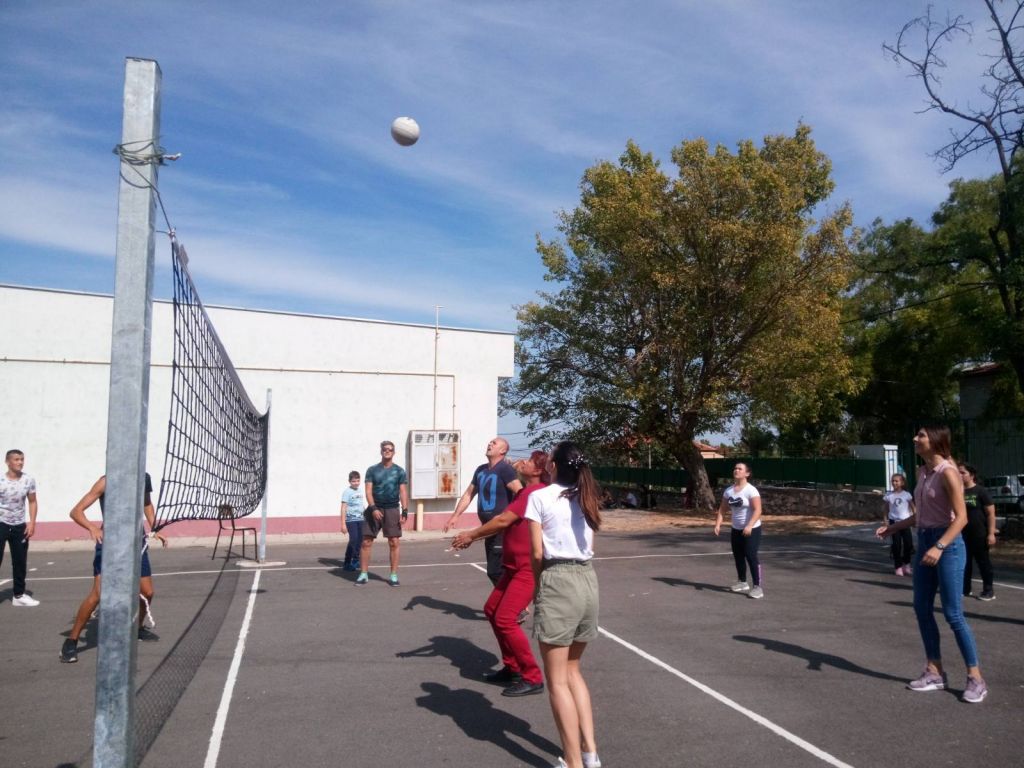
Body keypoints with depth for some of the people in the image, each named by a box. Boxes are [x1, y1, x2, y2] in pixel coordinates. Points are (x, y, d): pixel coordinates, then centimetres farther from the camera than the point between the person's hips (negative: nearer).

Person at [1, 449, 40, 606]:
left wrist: (32, 523, -3)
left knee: (20, 561, 9)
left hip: (19, 526, 3)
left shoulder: (29, 480, -3)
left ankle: (19, 595, 21)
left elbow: (32, 502, 6)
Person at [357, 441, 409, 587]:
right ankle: (363, 574, 8)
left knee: (394, 543, -2)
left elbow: (403, 492, 0)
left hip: (392, 510, 0)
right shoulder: (372, 470, 4)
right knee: (366, 542, -1)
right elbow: (368, 491, -2)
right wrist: (373, 508, -16)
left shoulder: (399, 471, 4)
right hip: (375, 508, 0)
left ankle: (394, 575, 7)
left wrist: (404, 511, -10)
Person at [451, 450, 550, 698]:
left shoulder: (534, 492, -18)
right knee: (491, 610, 15)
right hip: (516, 566, 11)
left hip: (529, 568, -11)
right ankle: (512, 668, 25)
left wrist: (471, 534, -10)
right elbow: (505, 525, 16)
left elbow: (503, 520, -21)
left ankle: (533, 678, -3)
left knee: (505, 619, -13)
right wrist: (473, 536, 6)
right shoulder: (527, 492, 16)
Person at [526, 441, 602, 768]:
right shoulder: (586, 497, 11)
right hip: (588, 580, 6)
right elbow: (589, 546, 10)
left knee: (557, 680, 4)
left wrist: (538, 584, 7)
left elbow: (537, 553, -7)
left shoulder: (540, 497, -5)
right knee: (571, 669, 22)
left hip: (558, 582, -6)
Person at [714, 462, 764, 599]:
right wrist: (718, 524, -5)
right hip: (736, 529, 7)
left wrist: (749, 526, -35)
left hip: (751, 530, -7)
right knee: (738, 557, 14)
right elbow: (722, 509, 8)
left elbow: (757, 510, -24)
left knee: (751, 556, -9)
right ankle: (742, 582, 29)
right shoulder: (728, 491, 3)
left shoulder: (751, 490, -17)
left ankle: (757, 587, -1)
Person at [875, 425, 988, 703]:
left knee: (953, 614, -3)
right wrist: (893, 527, 15)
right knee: (922, 608, 9)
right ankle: (934, 672, 18)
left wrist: (939, 547, -29)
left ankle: (976, 678, 10)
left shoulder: (947, 472, -14)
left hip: (947, 544, -8)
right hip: (924, 542, 8)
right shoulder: (922, 472, 10)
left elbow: (961, 517, -20)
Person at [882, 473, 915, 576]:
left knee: (908, 543, 2)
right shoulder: (889, 495, -1)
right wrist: (885, 520, -3)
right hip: (894, 522, 0)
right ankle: (898, 567, 9)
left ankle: (906, 564, 23)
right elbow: (886, 509, 4)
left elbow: (913, 507, 4)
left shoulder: (906, 495, -2)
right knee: (897, 545, 1)